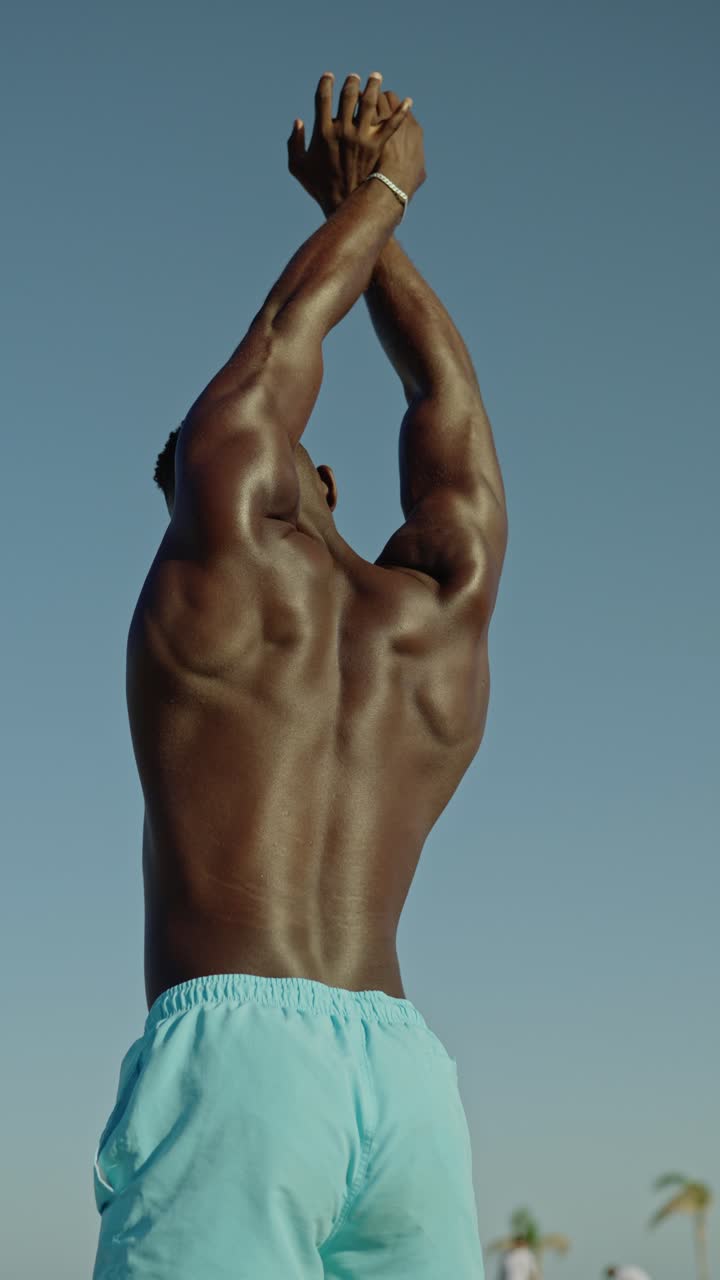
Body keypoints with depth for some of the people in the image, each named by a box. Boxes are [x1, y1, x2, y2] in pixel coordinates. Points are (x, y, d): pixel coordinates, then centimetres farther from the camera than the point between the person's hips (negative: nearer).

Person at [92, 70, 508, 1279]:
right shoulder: (446, 608, 20)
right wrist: (361, 205, 49)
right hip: (408, 1072, 5)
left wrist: (376, 193, 44)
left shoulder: (224, 545, 10)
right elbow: (442, 383, 37)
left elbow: (285, 329, 28)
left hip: (232, 1049, -5)